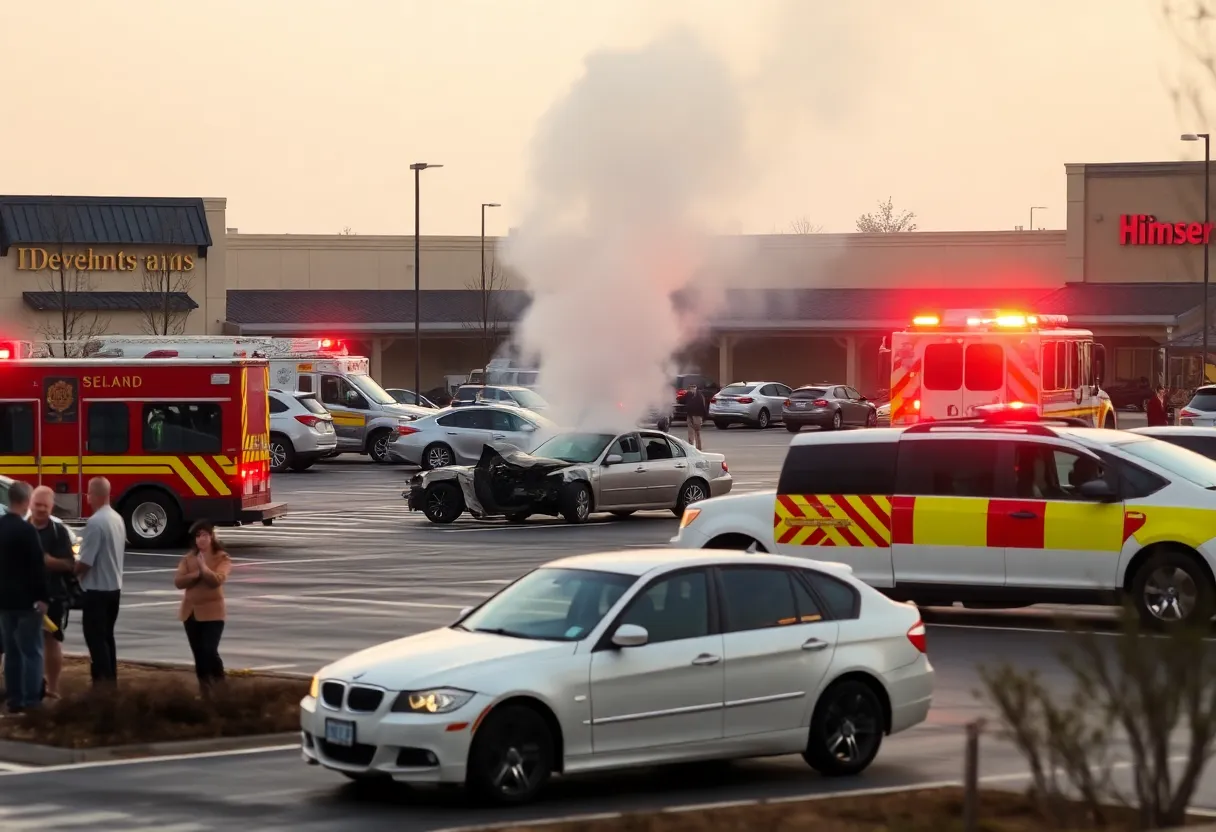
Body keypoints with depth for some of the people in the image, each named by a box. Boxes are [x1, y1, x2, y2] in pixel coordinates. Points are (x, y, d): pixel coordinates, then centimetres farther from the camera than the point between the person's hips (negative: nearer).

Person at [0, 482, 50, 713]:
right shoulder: (26, 530, -17)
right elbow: (37, 566, -17)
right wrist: (43, 598, -11)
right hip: (25, 599, -7)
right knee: (32, 652, -2)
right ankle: (31, 702, -5)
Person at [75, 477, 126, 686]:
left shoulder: (95, 522, -21)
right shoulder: (117, 519, 7)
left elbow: (85, 561, -21)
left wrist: (72, 573, -3)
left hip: (97, 589, -9)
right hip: (114, 587, 9)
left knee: (95, 638, -4)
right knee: (106, 636, 15)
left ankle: (102, 683, -5)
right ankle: (110, 681, 18)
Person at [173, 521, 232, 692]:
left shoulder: (222, 558, -4)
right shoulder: (188, 558, 8)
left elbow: (217, 579, -19)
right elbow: (178, 581, -4)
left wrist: (204, 568, -21)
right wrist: (196, 574, -15)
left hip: (212, 612, -5)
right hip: (191, 612, 5)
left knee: (210, 651, -15)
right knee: (198, 654, 8)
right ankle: (205, 691, 17)